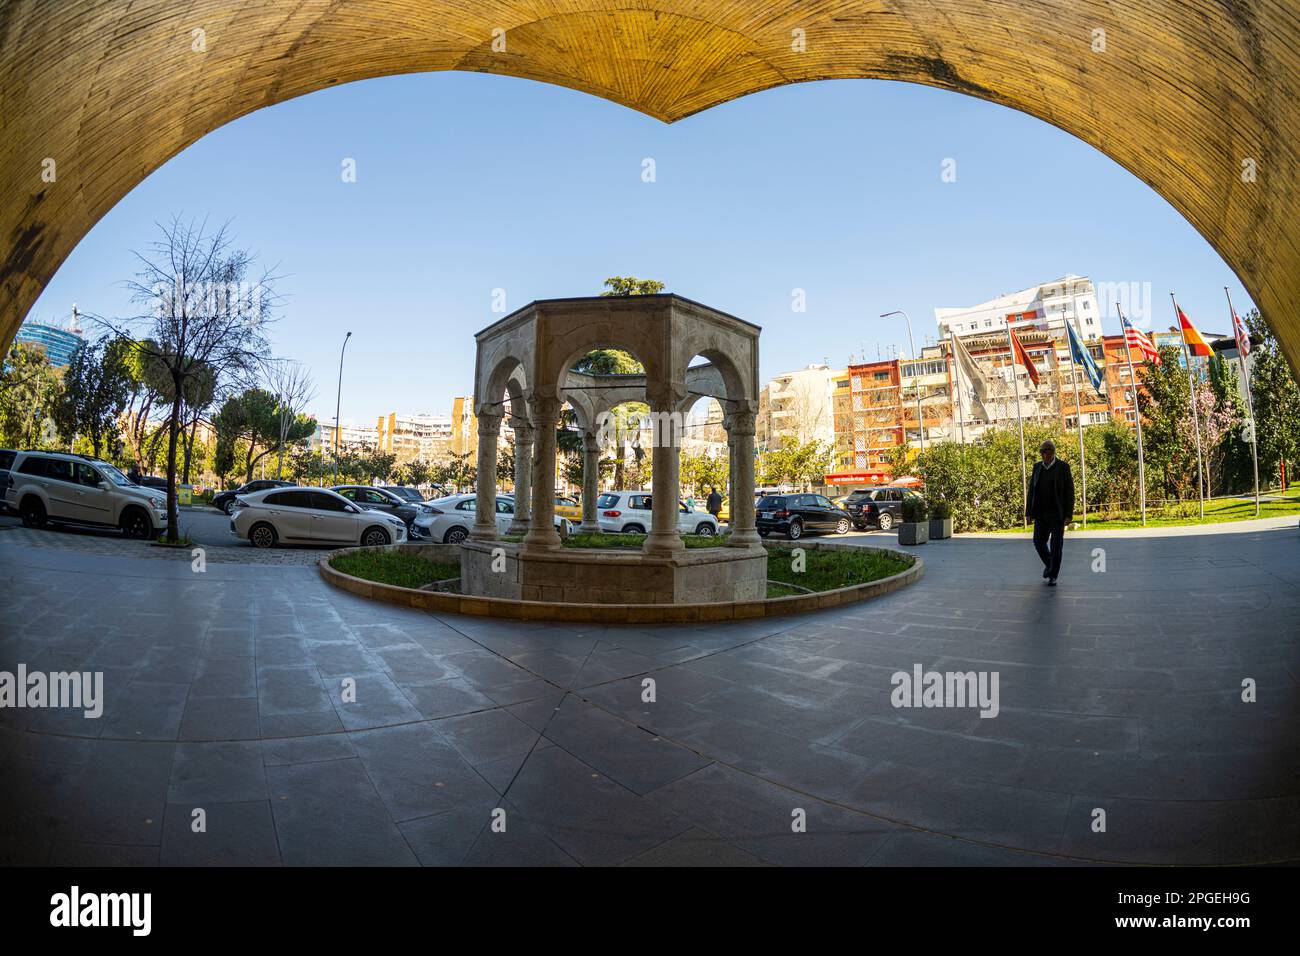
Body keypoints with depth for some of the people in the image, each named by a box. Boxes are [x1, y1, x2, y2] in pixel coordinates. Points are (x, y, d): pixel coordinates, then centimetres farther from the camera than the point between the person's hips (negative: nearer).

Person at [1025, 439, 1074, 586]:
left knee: (1056, 545, -1)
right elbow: (1032, 489, 7)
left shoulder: (1063, 466, -6)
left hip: (1058, 513, -4)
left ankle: (1053, 576, 11)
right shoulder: (1037, 466, 6)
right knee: (1039, 542, 3)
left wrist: (1069, 514, -13)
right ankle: (1048, 563, 32)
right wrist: (1029, 512, 2)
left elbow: (1069, 491, -7)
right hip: (1041, 513, 4)